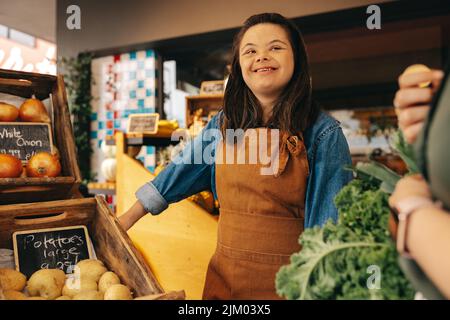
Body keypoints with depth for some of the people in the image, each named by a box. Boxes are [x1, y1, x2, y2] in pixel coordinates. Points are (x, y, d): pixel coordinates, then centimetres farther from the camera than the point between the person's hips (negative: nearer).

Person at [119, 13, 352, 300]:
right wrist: (128, 218, 12)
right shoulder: (224, 124, 1)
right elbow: (180, 173, 8)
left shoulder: (323, 132, -11)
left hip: (287, 281, -4)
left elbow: (332, 220, -9)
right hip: (224, 273, 4)